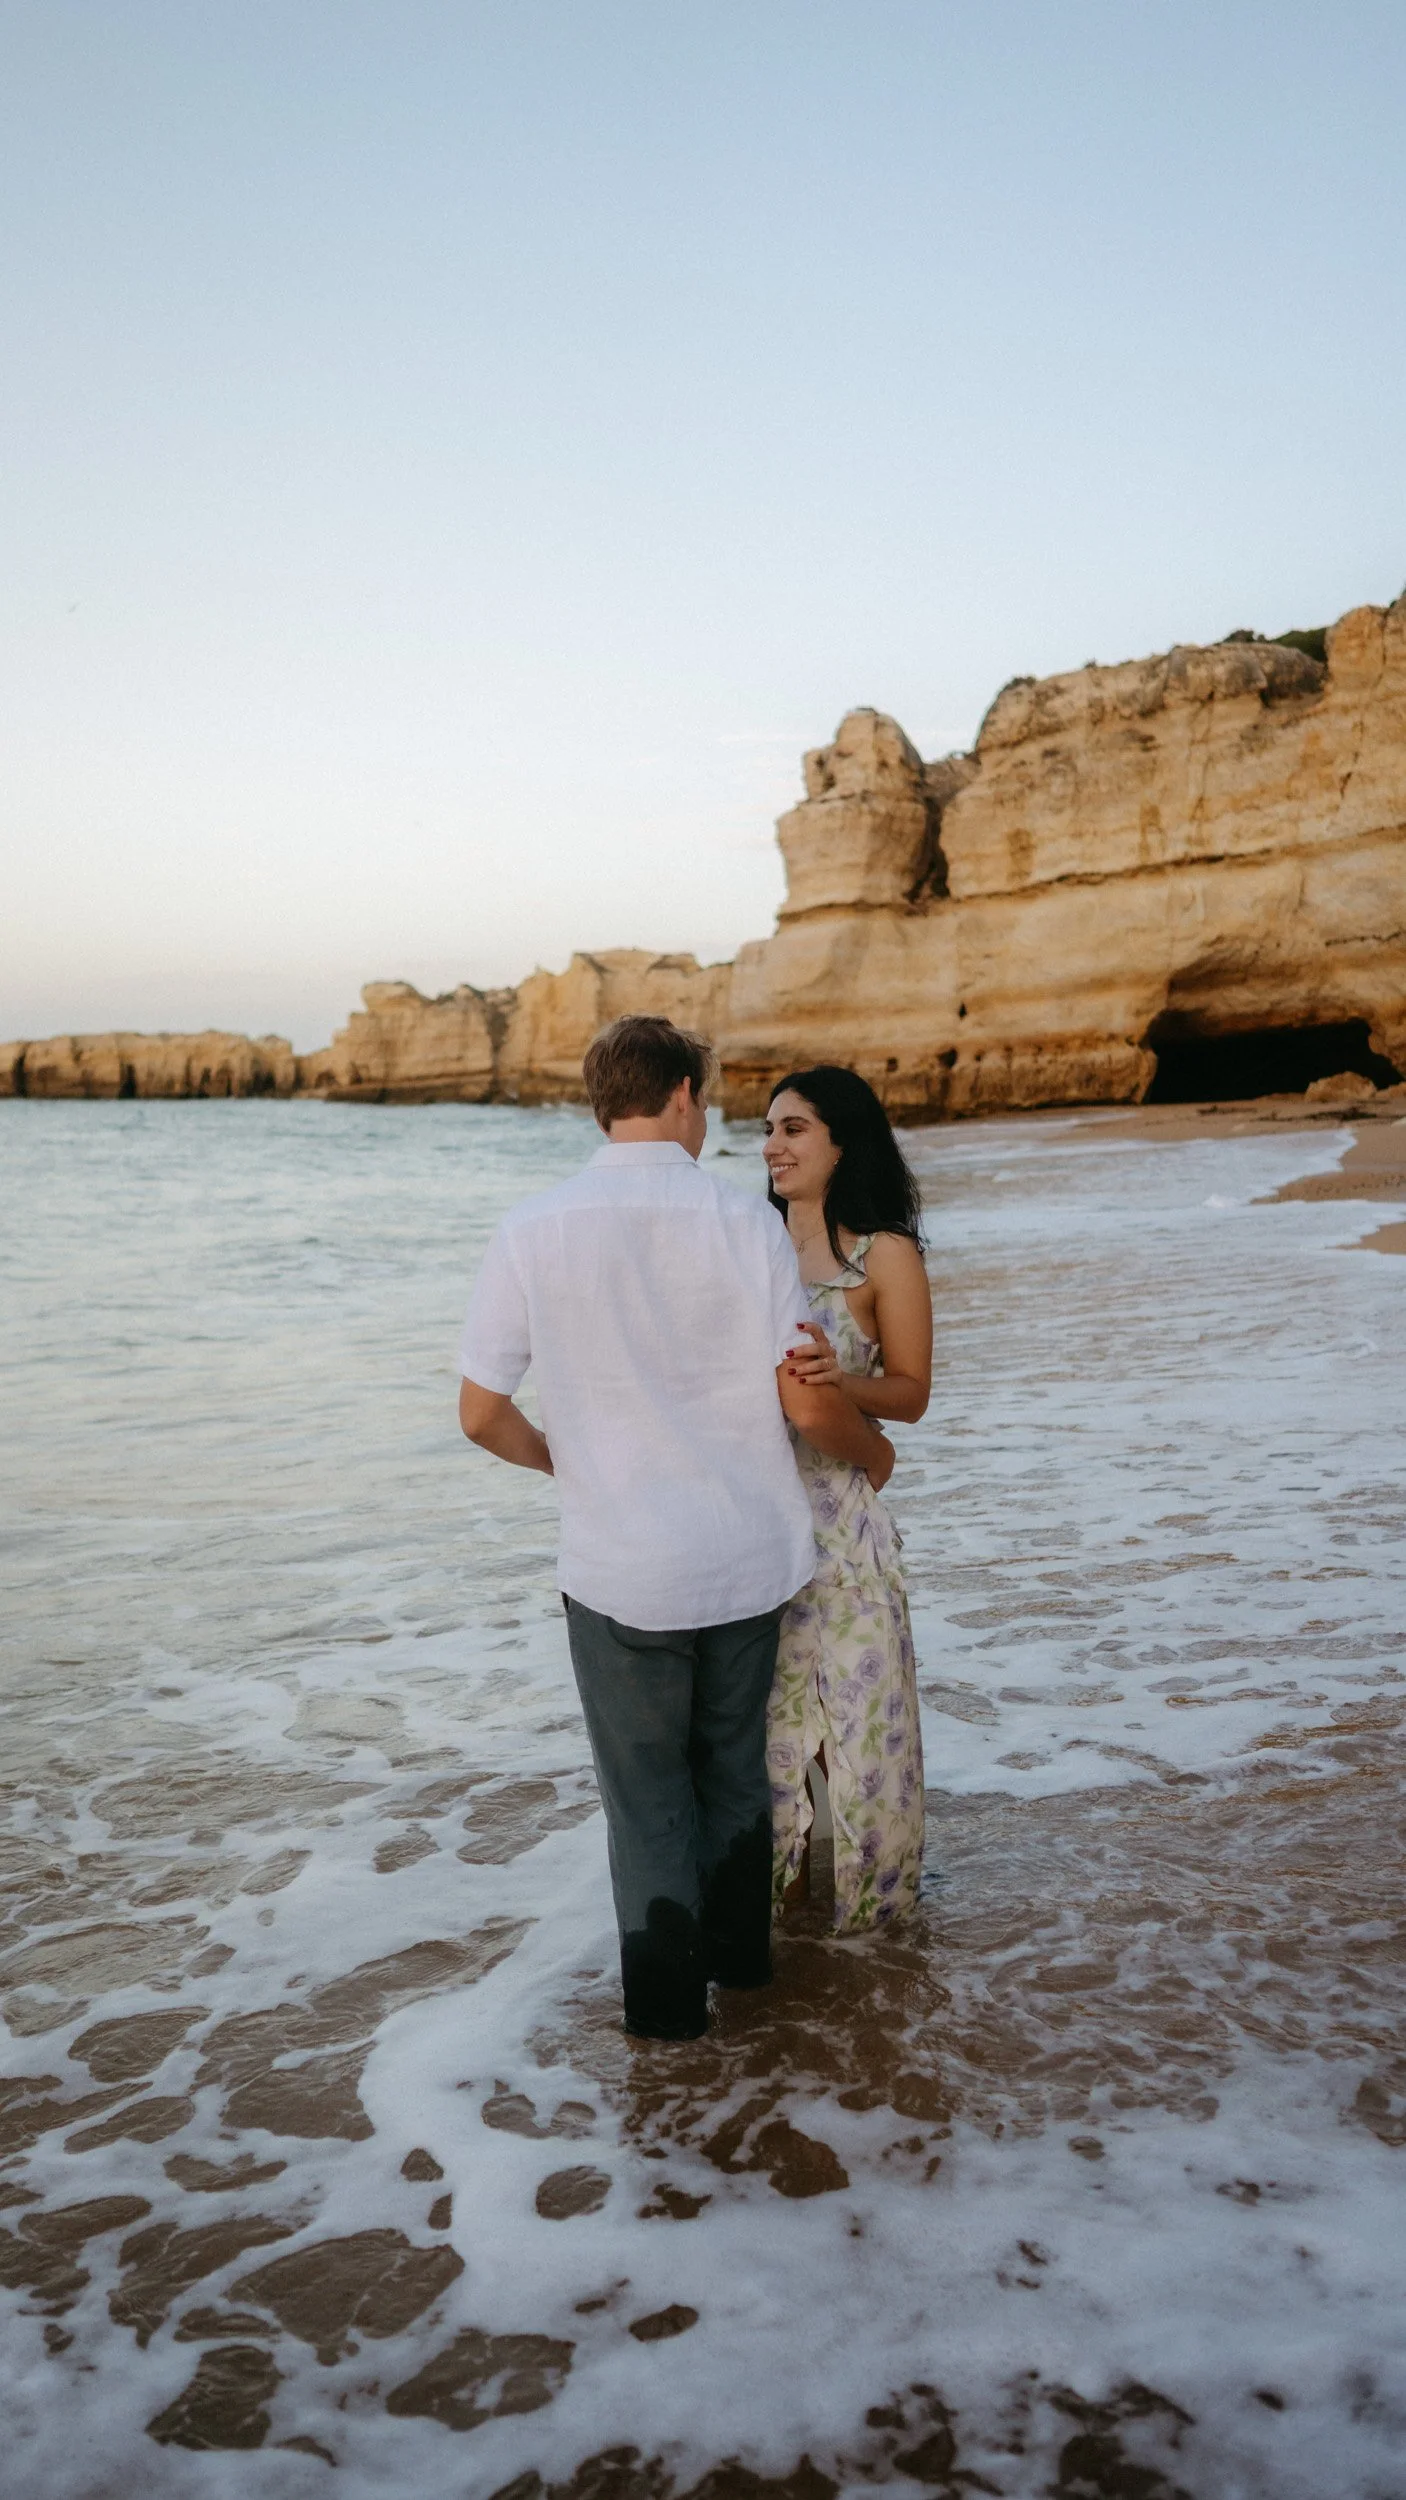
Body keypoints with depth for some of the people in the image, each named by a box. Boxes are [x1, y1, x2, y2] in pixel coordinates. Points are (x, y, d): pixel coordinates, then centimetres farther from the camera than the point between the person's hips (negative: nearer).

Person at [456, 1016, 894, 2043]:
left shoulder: (533, 1231, -10)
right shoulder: (746, 1223, -11)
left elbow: (482, 1413, -4)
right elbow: (810, 1405, -10)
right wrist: (873, 1451, 12)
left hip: (619, 1565, -1)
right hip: (747, 1554, 2)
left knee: (648, 1792, 16)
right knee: (734, 1765, 24)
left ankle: (669, 1999, 29)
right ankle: (739, 1950, 41)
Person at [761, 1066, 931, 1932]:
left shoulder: (885, 1255, -7)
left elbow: (911, 1393, -6)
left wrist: (839, 1377, -23)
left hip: (838, 1510, -5)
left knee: (853, 1696, 4)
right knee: (763, 1699, 14)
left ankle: (869, 1879, 26)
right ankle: (782, 1870, 33)